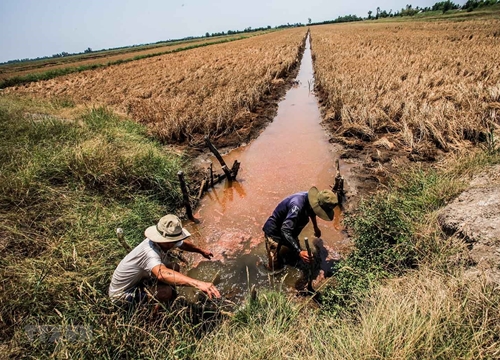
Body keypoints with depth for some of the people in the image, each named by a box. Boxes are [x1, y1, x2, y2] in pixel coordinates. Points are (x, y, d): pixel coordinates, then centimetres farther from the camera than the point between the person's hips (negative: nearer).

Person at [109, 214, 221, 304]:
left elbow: (183, 244, 11)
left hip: (139, 280, 9)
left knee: (174, 267, 1)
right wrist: (198, 283, -68)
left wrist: (201, 251, 25)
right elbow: (162, 274, -59)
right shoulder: (149, 251, -38)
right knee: (166, 291, -28)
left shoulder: (167, 242, -13)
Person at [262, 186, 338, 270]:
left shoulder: (310, 198, -13)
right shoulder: (298, 205, -40)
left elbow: (312, 212, 15)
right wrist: (299, 252, -49)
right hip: (274, 231, -8)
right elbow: (285, 231, -44)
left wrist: (316, 227, 28)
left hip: (289, 230, 8)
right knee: (275, 268, -7)